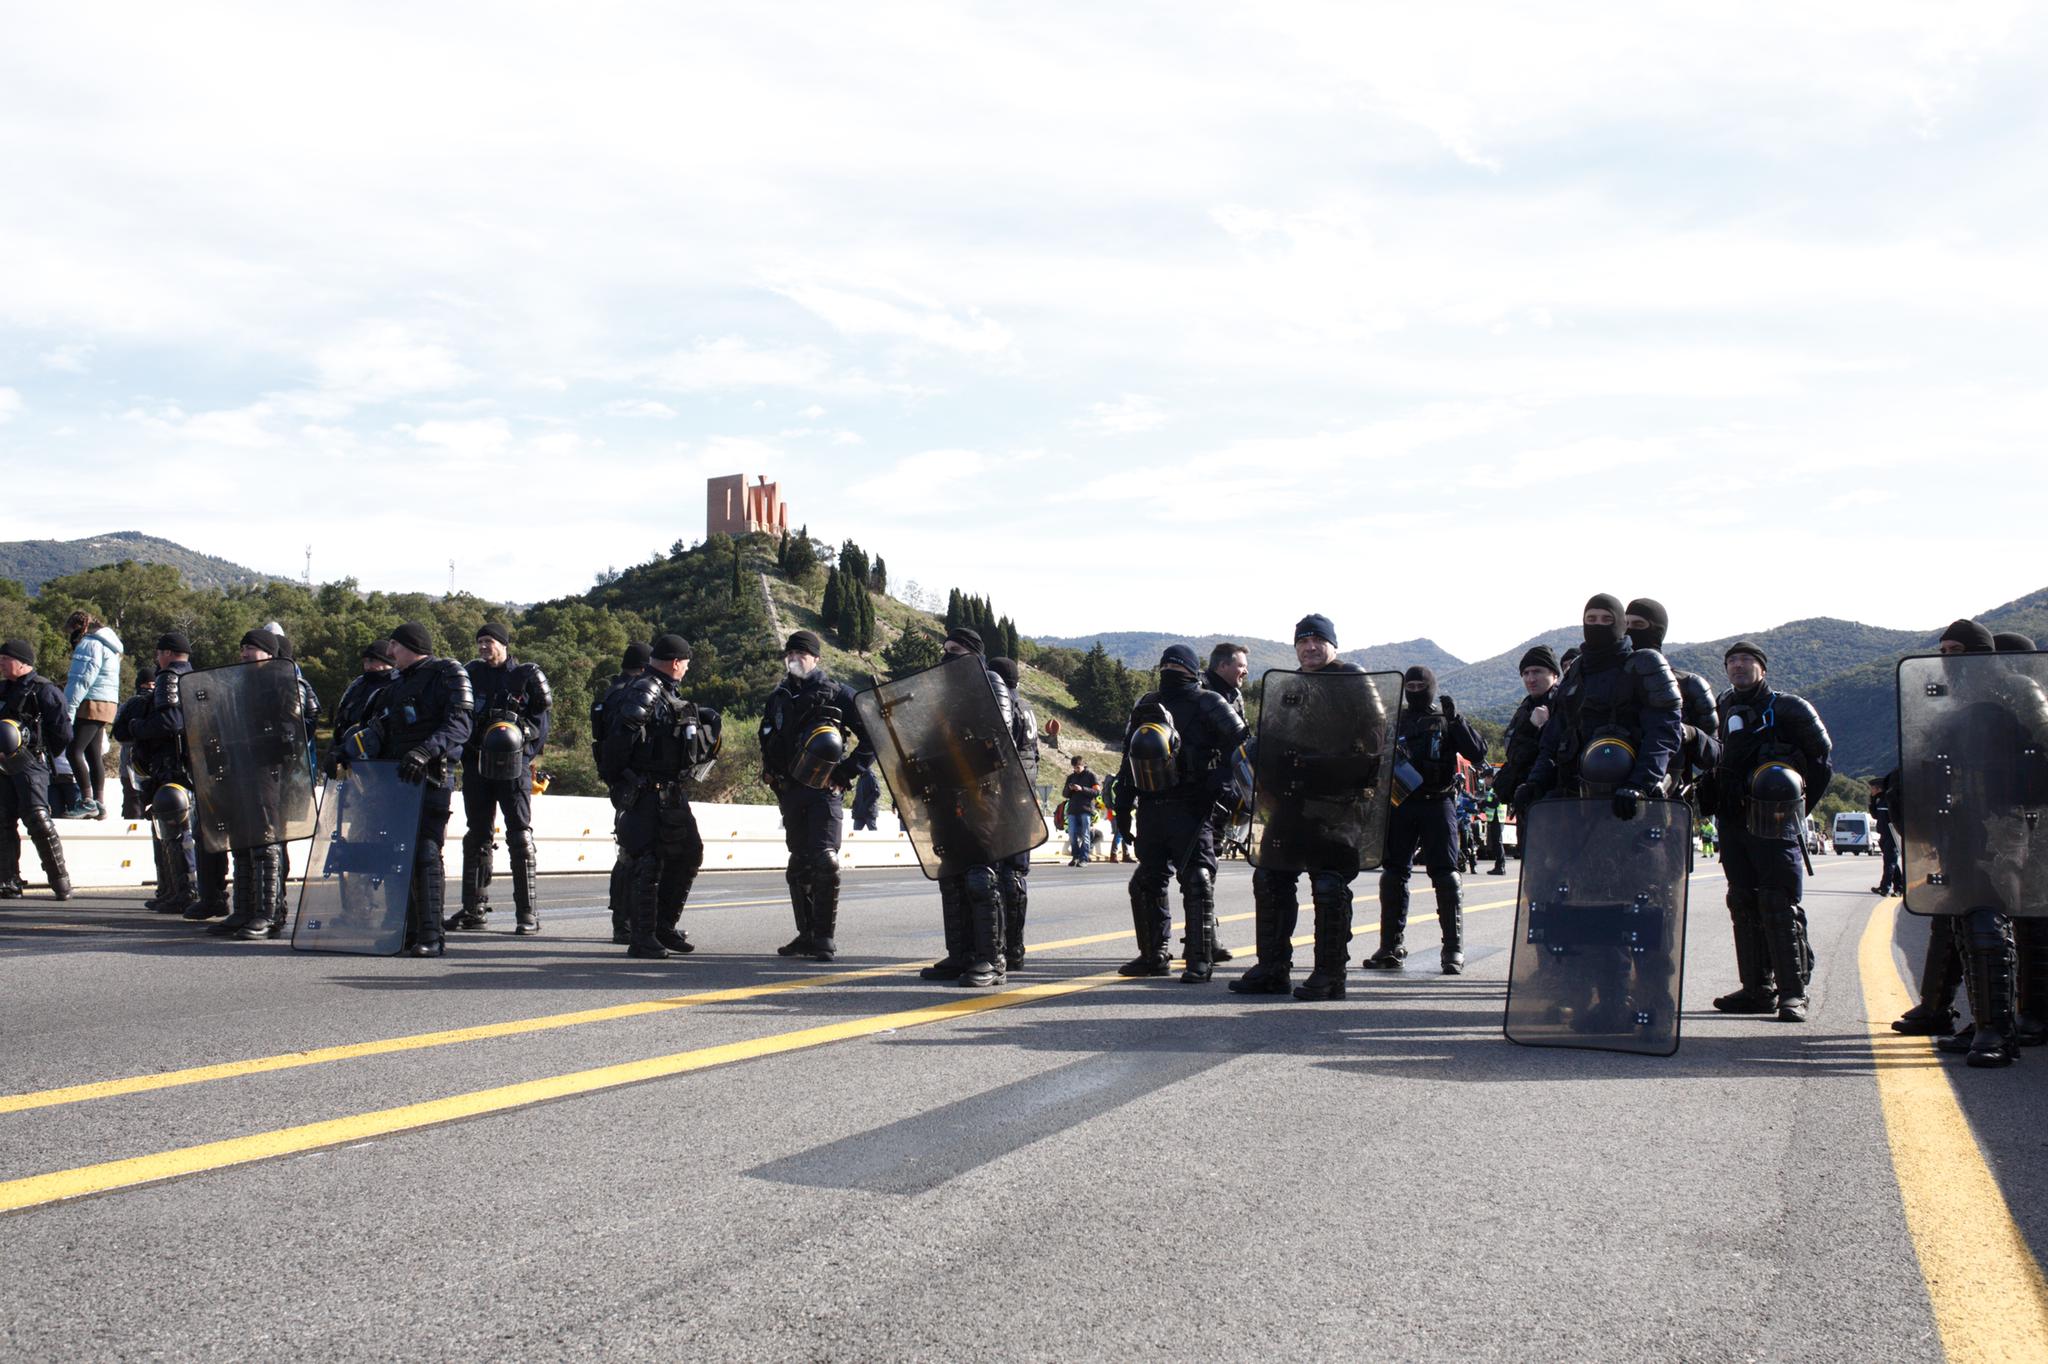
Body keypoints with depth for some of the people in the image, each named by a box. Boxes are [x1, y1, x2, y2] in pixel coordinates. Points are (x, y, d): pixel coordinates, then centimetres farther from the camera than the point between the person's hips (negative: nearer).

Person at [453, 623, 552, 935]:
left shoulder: (527, 676, 1)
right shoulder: (471, 673, 12)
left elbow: (541, 722, 2)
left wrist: (520, 736, -13)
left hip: (513, 766, -4)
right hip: (476, 765, 4)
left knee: (520, 835, -5)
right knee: (477, 836, 9)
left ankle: (527, 912, -4)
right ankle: (473, 908, 16)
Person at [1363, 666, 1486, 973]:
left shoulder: (1447, 720, 7)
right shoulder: (1395, 720, 14)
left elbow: (1477, 753, -5)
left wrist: (1455, 720, -14)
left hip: (1438, 804, -3)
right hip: (1400, 803, 3)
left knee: (1445, 875, -6)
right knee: (1393, 873, 3)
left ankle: (1454, 949, -3)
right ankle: (1392, 946, 11)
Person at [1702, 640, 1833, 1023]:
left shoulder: (1787, 709, 0)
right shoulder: (1723, 710, 16)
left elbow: (1822, 757, 3)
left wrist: (1799, 806, -1)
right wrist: (1712, 800, 14)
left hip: (1776, 823, -6)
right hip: (1733, 821, 6)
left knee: (1779, 906, -10)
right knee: (1744, 905, 6)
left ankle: (1793, 993, -8)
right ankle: (1757, 988, 12)